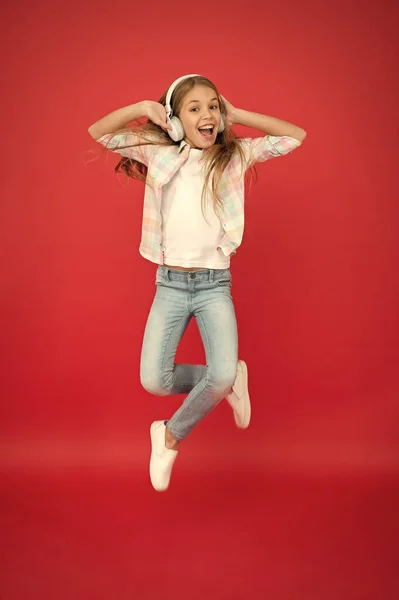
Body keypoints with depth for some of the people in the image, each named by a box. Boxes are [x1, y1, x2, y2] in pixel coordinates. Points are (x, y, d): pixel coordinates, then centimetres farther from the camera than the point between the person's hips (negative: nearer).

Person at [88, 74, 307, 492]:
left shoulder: (235, 155, 4)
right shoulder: (159, 154, 5)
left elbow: (295, 136, 2)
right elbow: (98, 132, 7)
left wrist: (237, 116, 0)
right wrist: (143, 108, -4)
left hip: (214, 284, -1)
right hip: (169, 284, 1)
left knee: (222, 376, -20)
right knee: (153, 381, -12)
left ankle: (170, 438, 7)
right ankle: (228, 379, 16)